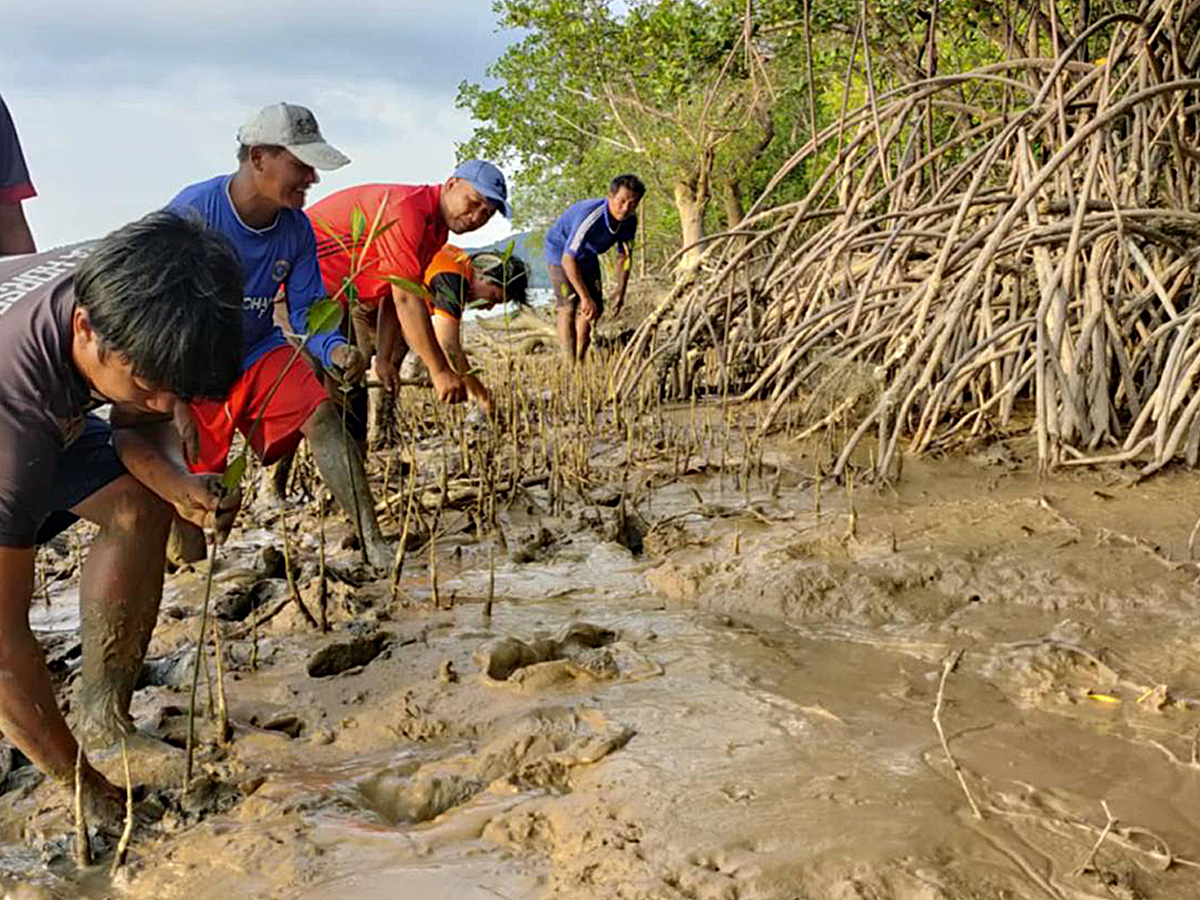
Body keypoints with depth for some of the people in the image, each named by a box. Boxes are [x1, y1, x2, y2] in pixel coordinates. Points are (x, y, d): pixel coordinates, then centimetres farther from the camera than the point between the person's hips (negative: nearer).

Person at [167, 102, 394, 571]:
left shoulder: (296, 229, -8)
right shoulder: (192, 211, -21)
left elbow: (307, 311, -4)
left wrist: (335, 349, -29)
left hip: (258, 352, 3)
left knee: (321, 414, -25)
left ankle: (374, 544, -23)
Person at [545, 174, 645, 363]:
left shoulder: (630, 221, -18)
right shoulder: (590, 216, -40)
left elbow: (625, 256, 0)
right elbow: (568, 259, -38)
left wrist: (620, 292, -5)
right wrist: (585, 297, -36)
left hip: (587, 254, 7)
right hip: (560, 250, -7)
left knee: (595, 309, 3)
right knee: (568, 308, -15)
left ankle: (580, 360, 18)